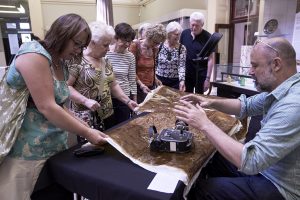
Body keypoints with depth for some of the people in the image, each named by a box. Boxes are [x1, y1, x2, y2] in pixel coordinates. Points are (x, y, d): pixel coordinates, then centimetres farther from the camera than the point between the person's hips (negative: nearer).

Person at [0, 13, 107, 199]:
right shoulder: (34, 53, -16)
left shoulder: (62, 65, 10)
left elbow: (59, 107, 10)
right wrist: (86, 133, -16)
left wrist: (86, 129, 2)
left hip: (54, 147, 8)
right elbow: (46, 108, -22)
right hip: (27, 151, -8)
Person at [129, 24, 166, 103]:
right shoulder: (135, 46, -10)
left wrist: (155, 79, 6)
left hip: (151, 86, 5)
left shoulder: (155, 49, 7)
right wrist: (141, 84, -19)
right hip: (138, 86, -5)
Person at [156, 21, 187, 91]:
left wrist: (182, 80, -25)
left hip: (175, 82, 0)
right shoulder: (160, 46, -2)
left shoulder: (182, 48, -3)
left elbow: (182, 66, -11)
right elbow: (154, 63, 4)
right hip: (159, 80, 0)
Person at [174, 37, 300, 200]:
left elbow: (251, 161, -36)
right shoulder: (282, 89, -2)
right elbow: (247, 105, 11)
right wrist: (211, 102, -6)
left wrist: (205, 124, -30)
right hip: (266, 165, 8)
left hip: (278, 186, -8)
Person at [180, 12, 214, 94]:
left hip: (201, 74, -3)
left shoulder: (207, 37, -10)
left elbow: (210, 59, -9)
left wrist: (208, 78, -12)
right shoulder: (184, 33, 1)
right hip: (186, 73, 4)